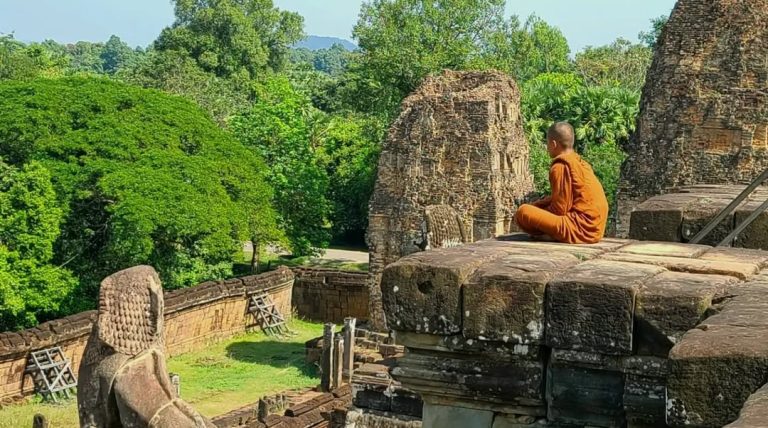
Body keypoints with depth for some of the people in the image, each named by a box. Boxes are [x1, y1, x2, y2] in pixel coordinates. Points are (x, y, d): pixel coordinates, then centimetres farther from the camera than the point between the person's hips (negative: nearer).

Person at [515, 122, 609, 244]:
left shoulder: (560, 166, -13)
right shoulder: (579, 162, 15)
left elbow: (559, 209, -13)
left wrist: (536, 213, 4)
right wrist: (534, 206, 15)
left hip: (580, 229, -10)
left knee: (523, 213, -17)